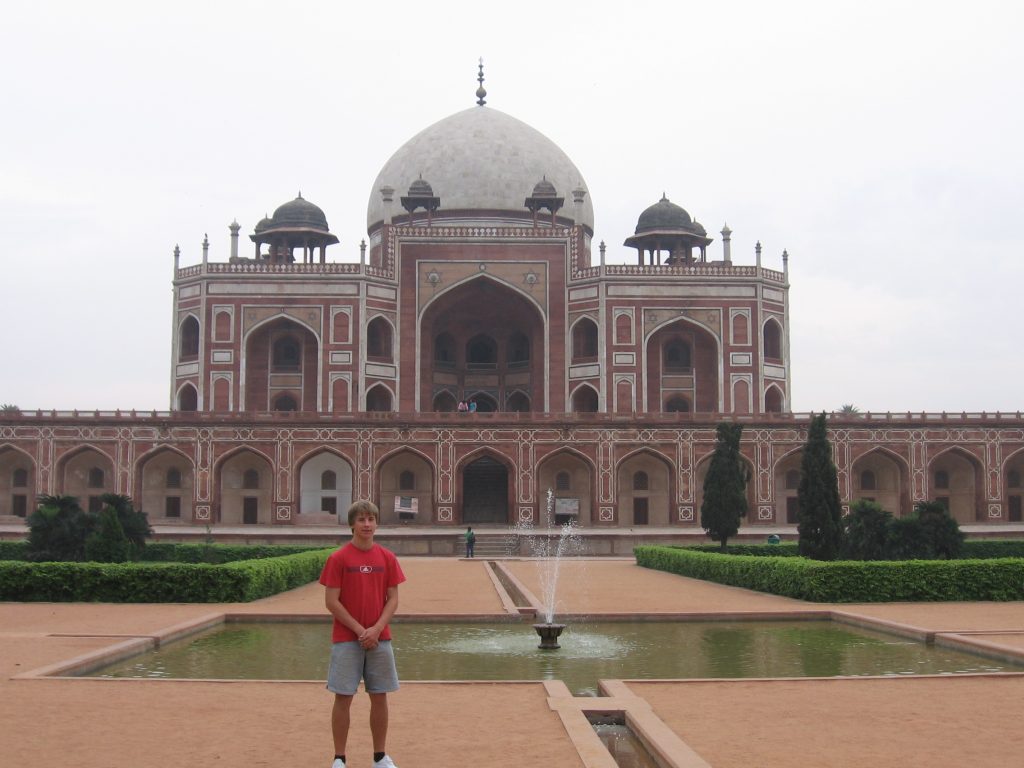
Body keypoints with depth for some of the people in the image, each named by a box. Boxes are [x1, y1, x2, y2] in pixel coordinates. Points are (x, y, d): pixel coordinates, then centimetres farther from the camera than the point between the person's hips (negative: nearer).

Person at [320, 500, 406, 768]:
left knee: (380, 697, 7)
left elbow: (393, 598, 4)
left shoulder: (387, 558, 4)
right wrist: (360, 630, -13)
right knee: (343, 697, 0)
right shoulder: (338, 558, -6)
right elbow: (331, 601, -8)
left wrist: (376, 629, -11)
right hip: (346, 639, -3)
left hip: (380, 639, 3)